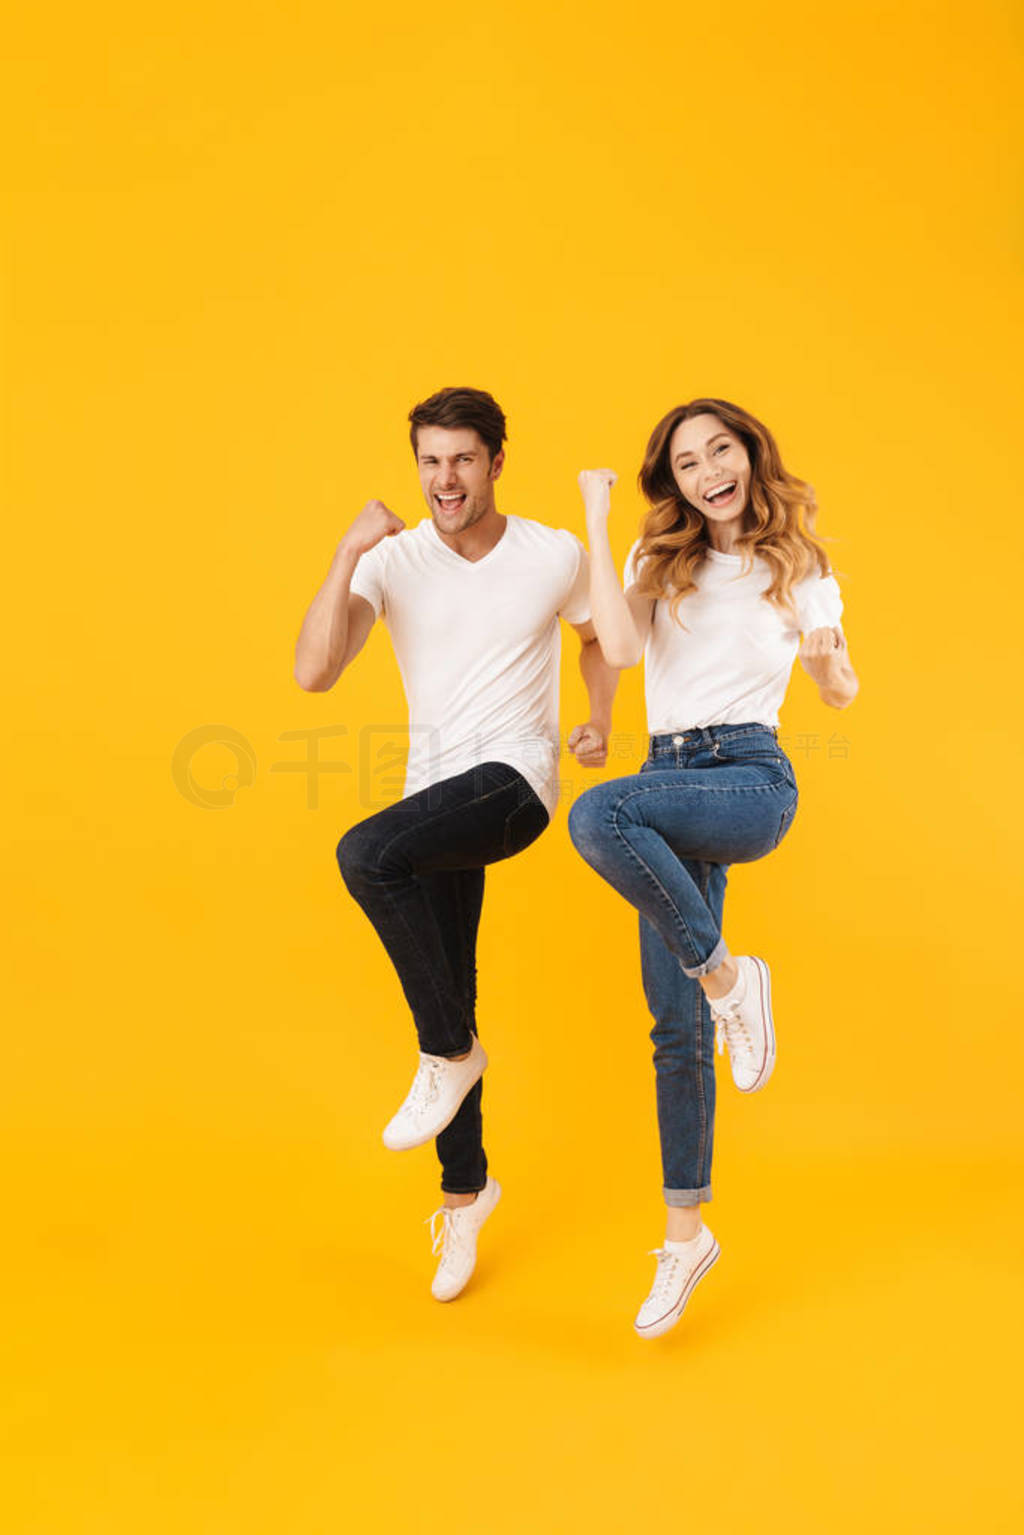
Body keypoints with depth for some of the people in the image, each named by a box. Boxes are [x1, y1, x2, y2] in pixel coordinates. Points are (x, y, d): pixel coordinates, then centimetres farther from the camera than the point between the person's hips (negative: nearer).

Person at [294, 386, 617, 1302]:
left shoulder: (557, 556, -2)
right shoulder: (392, 561, -1)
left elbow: (601, 633, 19)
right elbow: (314, 673, -13)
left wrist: (600, 724, 5)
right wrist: (347, 555, -19)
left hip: (514, 783, -3)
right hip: (435, 798, 4)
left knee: (366, 853, -32)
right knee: (445, 1007, 8)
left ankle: (450, 1053, -11)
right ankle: (465, 1191, 29)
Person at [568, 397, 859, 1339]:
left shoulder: (798, 569, 6)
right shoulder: (659, 559, 11)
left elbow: (841, 695, 10)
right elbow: (621, 649, -8)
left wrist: (828, 662, -14)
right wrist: (596, 520, -5)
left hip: (752, 780, -3)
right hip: (672, 784, 4)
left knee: (599, 815, -34)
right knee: (678, 1028, 4)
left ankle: (729, 980, -16)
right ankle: (687, 1234, 18)